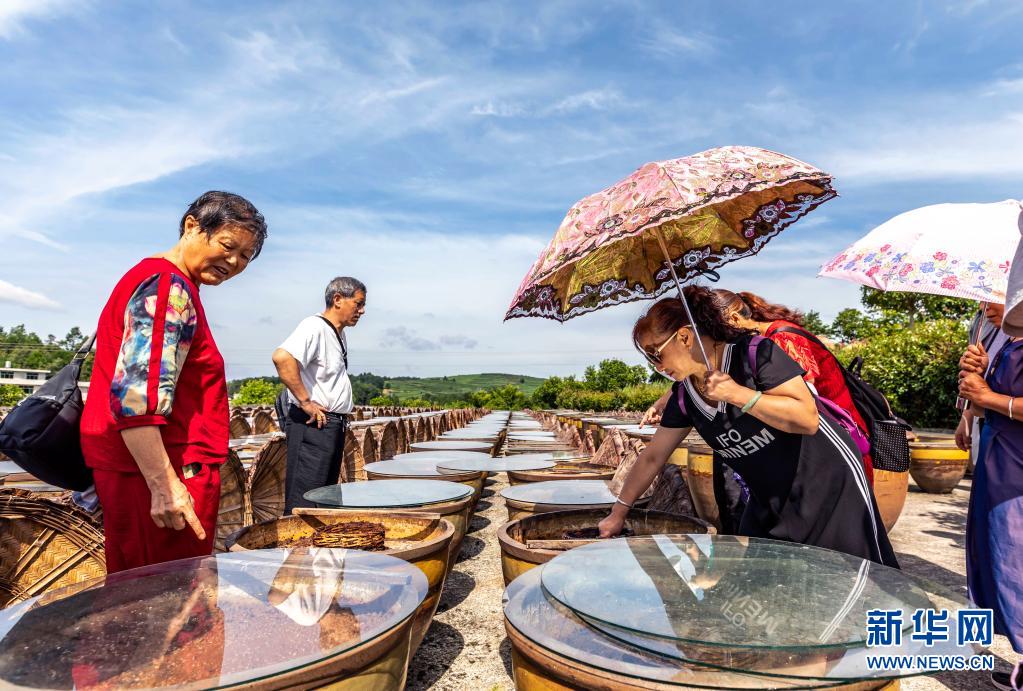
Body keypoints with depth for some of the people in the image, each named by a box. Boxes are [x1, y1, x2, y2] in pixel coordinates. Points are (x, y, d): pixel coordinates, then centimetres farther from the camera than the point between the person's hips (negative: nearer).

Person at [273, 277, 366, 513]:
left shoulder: (340, 335, 16)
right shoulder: (314, 327, -13)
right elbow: (282, 357, -31)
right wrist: (305, 401, -25)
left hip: (334, 425, 10)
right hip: (313, 424, -10)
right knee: (303, 505, -6)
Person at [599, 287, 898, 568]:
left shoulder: (756, 353, -22)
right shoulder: (684, 396, -5)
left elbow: (808, 419, -27)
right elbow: (652, 457, 3)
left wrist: (737, 394, -35)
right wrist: (618, 512, 5)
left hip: (831, 488, -5)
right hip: (768, 505, 6)